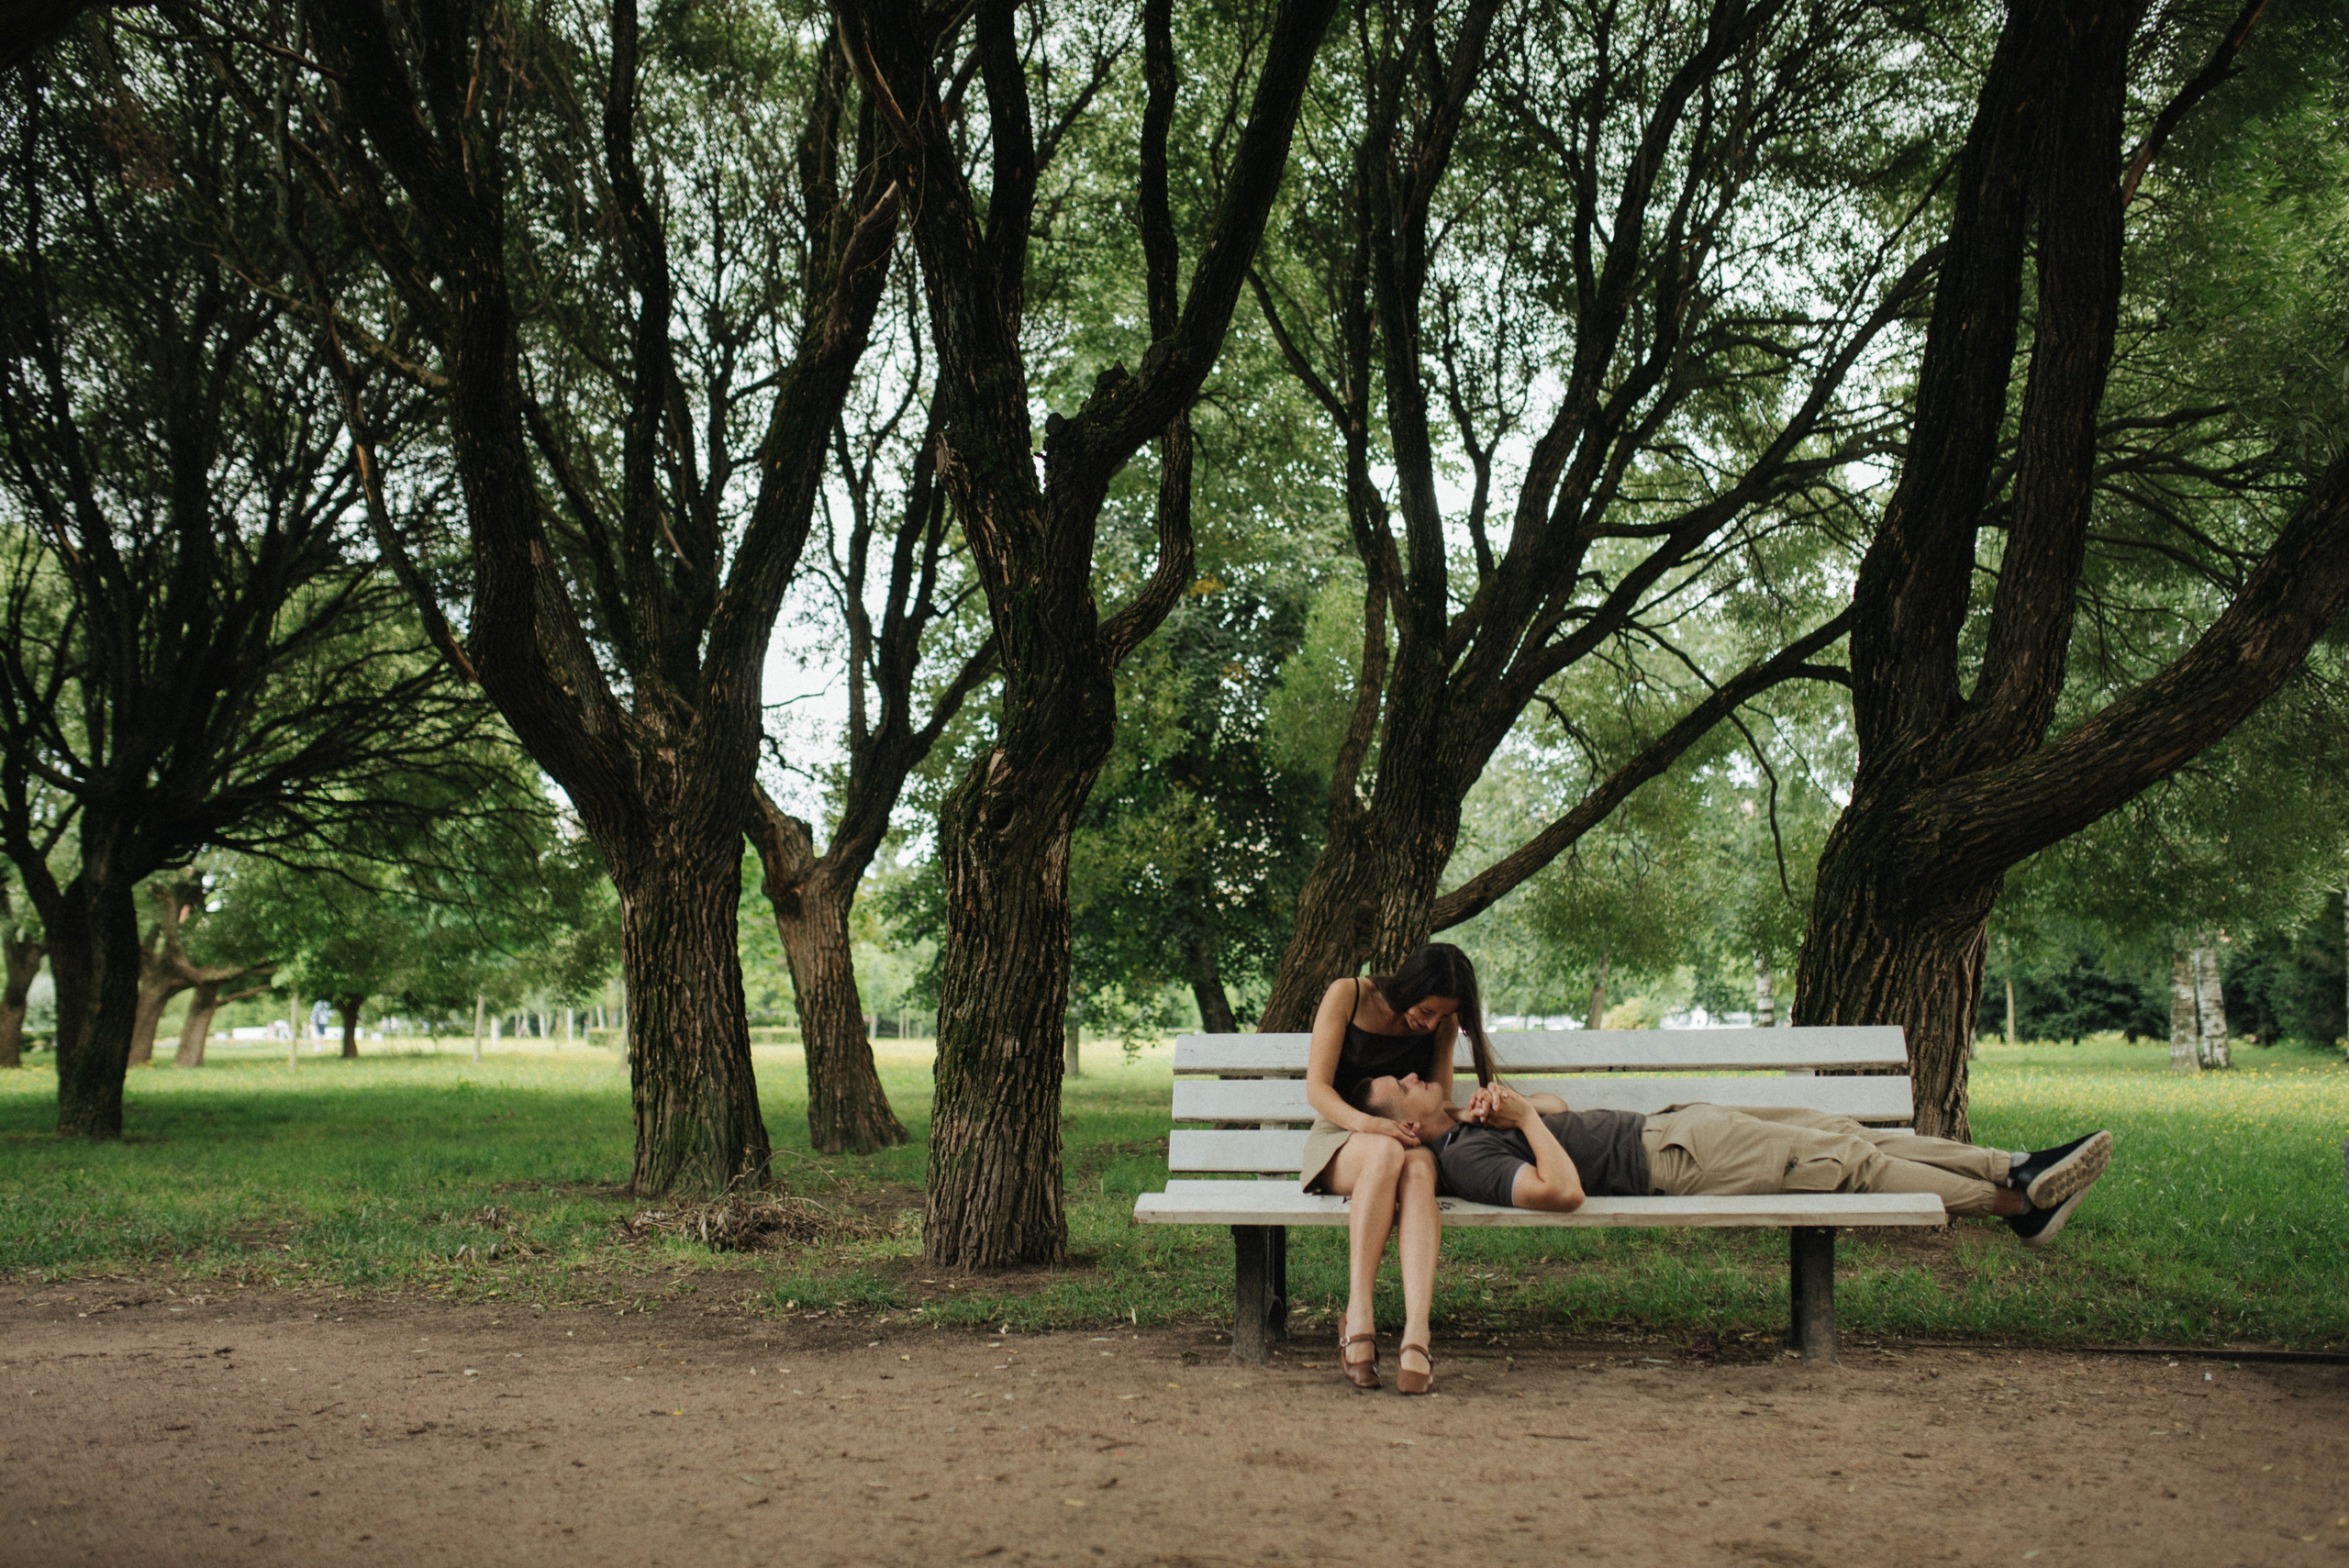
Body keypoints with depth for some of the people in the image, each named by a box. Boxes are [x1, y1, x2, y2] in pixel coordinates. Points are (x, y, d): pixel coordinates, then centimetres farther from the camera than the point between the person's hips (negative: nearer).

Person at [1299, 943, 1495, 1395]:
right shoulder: (1348, 997, -7)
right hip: (1340, 1140, -2)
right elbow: (1317, 1088, -11)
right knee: (1387, 1153, -40)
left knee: (1419, 1166, -38)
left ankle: (1416, 1335, -52)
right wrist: (1367, 1123, -31)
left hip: (1406, 1141, 2)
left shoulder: (1442, 1023, 4)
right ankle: (1358, 1318, -42)